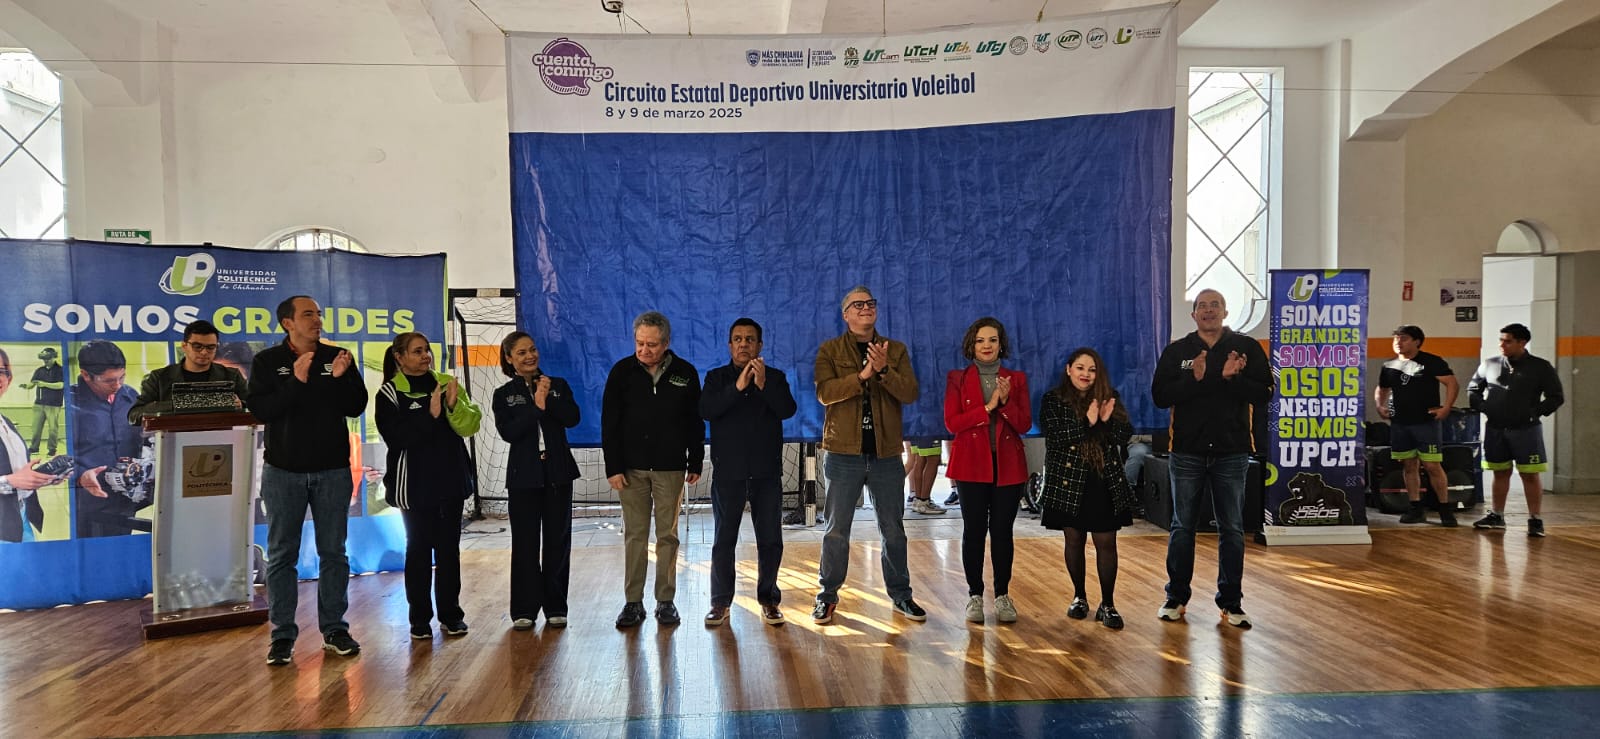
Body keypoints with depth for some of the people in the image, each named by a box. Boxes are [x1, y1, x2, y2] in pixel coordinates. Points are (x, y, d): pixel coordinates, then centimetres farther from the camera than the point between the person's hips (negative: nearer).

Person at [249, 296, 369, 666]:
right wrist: (296, 382, -23)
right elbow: (260, 410, -13)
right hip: (283, 471, -1)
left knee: (333, 552, 7)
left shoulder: (338, 357, 3)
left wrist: (342, 378, -18)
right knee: (281, 555, 4)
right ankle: (283, 635, 11)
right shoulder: (267, 361, -1)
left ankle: (334, 629, 15)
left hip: (333, 470, 1)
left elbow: (356, 407, -2)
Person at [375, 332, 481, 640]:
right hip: (414, 484, -3)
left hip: (450, 481, 3)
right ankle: (420, 618, 14)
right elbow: (395, 437, -14)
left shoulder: (445, 383, 7)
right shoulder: (390, 393, -3)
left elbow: (470, 425, -1)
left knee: (449, 548, 8)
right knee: (418, 549, 4)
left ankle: (451, 614, 17)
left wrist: (455, 405, -19)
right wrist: (430, 415, -21)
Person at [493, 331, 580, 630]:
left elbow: (572, 418, -8)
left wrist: (548, 399, -17)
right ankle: (525, 609, 12)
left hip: (558, 473, 1)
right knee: (525, 543, 2)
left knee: (557, 541, 5)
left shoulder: (558, 385, 7)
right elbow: (508, 432, -11)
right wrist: (537, 406, -16)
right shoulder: (504, 395, 4)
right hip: (524, 476, -1)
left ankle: (556, 606, 14)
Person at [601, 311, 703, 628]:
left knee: (667, 535, 6)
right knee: (634, 535, 5)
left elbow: (695, 422, 4)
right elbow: (609, 423, -2)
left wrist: (695, 463, 3)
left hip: (670, 467, 0)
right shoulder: (622, 371, -3)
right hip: (632, 467, 0)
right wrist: (613, 467, -7)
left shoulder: (685, 373, -2)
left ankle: (666, 601, 15)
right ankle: (633, 602, 13)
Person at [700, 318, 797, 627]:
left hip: (767, 471, 1)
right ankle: (720, 602, 13)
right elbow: (706, 411, -12)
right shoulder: (716, 378, 5)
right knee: (724, 540, 4)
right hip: (728, 472, 0)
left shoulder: (775, 377, 6)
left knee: (770, 540, 4)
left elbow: (788, 409, -10)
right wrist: (737, 387, -23)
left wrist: (763, 384, -24)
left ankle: (769, 599, 16)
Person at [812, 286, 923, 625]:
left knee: (893, 529, 11)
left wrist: (883, 370, -21)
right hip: (844, 452, -2)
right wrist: (862, 375, -23)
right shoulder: (830, 350, 2)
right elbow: (825, 393, -14)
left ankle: (900, 594, 25)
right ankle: (828, 596, 18)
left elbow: (910, 393, -6)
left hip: (886, 453, 2)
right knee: (837, 530, 5)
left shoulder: (896, 350, 8)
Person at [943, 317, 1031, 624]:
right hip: (971, 464, -1)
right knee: (974, 529, 0)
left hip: (1008, 465, 1)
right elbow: (952, 422, -6)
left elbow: (1025, 424, 2)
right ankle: (975, 595, 11)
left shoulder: (1016, 379, 9)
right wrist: (988, 407, -14)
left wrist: (1006, 402, -15)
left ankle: (1002, 595, 14)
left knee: (1002, 530, 2)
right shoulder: (957, 378, 5)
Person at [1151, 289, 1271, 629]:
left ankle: (1231, 602, 18)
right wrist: (1194, 378, -21)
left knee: (1232, 530, 7)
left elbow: (1264, 393, -7)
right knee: (1182, 526, 8)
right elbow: (1160, 395, -8)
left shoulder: (1247, 348, 2)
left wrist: (1233, 378, -22)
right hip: (1188, 451, 0)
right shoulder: (1176, 351, 2)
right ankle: (1176, 597, 20)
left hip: (1232, 452, 0)